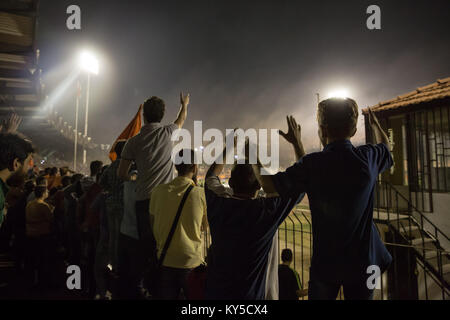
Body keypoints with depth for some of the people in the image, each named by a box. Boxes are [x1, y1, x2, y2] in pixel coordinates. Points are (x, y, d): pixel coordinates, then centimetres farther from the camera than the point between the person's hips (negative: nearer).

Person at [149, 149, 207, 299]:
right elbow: (204, 227, 1)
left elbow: (152, 223, 4)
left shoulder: (158, 191, -6)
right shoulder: (201, 194, -14)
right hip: (192, 262, -2)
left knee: (166, 296, 20)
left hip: (165, 261, 3)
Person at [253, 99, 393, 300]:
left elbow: (271, 184, -12)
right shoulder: (368, 157, -9)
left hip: (326, 262, -2)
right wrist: (375, 124, 36)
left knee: (319, 294, 19)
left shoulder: (312, 164, -20)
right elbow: (385, 147, 16)